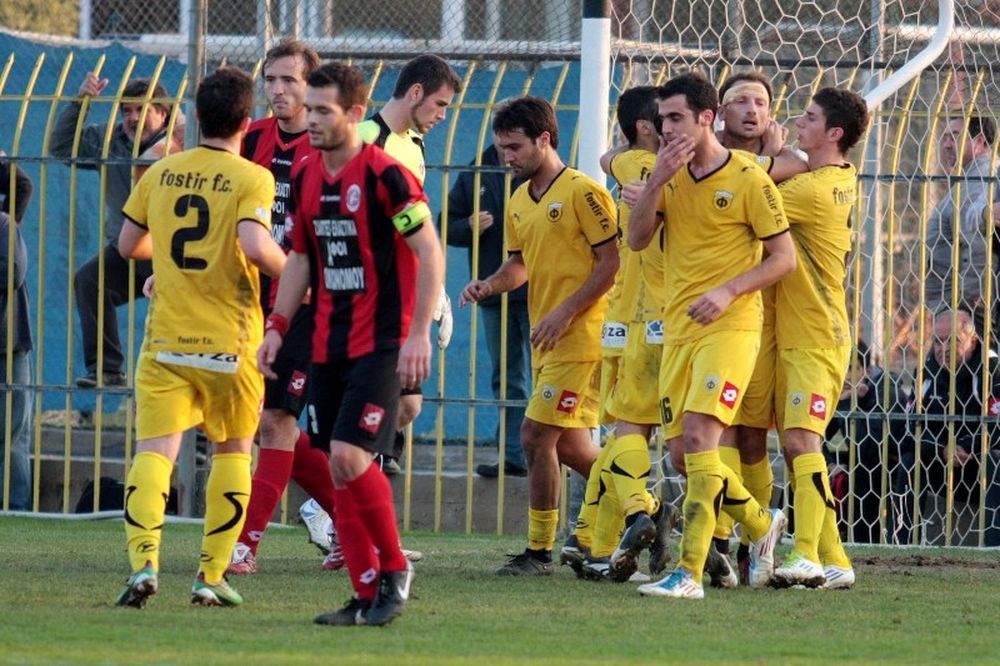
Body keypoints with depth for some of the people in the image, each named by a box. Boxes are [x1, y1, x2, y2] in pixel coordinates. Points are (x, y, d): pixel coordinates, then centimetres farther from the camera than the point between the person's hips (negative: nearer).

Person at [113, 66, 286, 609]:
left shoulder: (161, 172, 6)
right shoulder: (252, 179, -8)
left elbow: (128, 244, 14)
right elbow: (255, 245, -23)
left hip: (165, 339, 2)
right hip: (229, 340, -2)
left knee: (155, 448, -4)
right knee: (232, 449, 16)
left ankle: (143, 561, -26)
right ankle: (212, 576, 11)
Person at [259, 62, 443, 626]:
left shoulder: (384, 174, -12)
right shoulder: (306, 177, 10)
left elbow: (430, 252, -12)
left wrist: (419, 332, -18)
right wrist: (278, 327, 11)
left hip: (381, 343, -7)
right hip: (328, 343, 7)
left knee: (350, 456, -18)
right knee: (338, 470, 4)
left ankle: (395, 569, 0)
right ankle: (367, 595, 9)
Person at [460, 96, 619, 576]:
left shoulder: (583, 192, -11)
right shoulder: (518, 202, 14)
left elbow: (612, 261, -13)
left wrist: (565, 312, -18)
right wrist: (491, 285, 2)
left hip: (578, 338, -9)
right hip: (544, 340, 9)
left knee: (536, 436, -10)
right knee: (570, 447, 11)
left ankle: (539, 551, -2)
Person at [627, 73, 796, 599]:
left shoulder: (748, 179, -7)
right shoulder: (670, 175, 10)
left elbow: (784, 257, -5)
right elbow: (636, 239, 1)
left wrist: (728, 290, -17)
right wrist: (656, 181, -12)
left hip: (729, 325, -7)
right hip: (677, 329, 7)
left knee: (698, 435, -20)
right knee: (684, 450, 7)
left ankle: (690, 571, -22)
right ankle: (762, 524, 31)